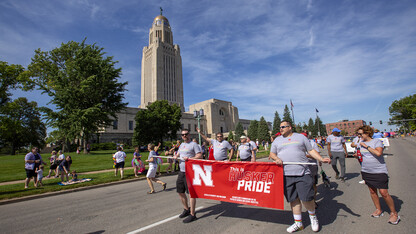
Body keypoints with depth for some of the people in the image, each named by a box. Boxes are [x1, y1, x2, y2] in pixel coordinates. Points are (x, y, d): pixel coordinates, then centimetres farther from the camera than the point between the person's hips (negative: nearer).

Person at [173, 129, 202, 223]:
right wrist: (176, 156, 3)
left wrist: (189, 158, -25)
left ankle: (192, 214, 8)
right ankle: (186, 209, 36)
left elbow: (200, 156, -15)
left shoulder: (193, 144, -8)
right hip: (181, 172, 9)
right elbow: (178, 153, 26)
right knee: (180, 192, 16)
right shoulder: (182, 144, 16)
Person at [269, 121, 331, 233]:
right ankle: (298, 223, 26)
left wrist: (322, 159, -5)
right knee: (293, 199, 8)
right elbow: (272, 153, 14)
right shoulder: (277, 140, 13)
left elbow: (311, 150, 10)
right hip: (286, 175, 2)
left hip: (302, 173, -1)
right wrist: (277, 159, -7)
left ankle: (313, 216, 30)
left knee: (307, 198, -2)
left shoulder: (301, 137, 10)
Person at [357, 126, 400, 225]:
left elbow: (378, 153, -26)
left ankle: (394, 213, 16)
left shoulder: (377, 141, -10)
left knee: (384, 193, -4)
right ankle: (378, 210, 28)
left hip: (379, 171, -5)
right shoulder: (361, 143, 7)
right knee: (372, 191, 12)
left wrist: (366, 146, -20)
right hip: (366, 171, 6)